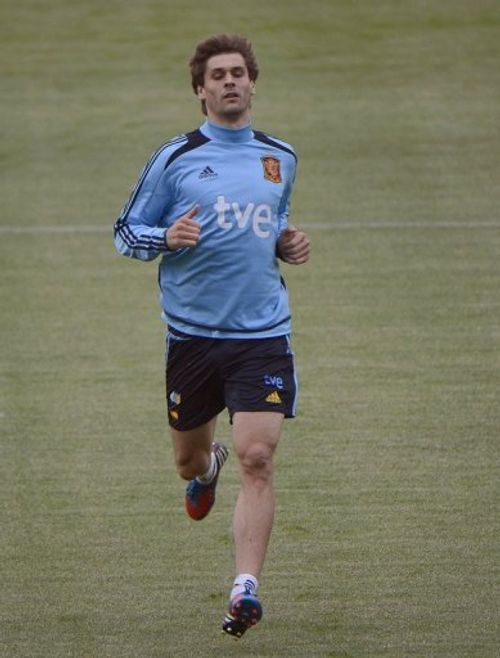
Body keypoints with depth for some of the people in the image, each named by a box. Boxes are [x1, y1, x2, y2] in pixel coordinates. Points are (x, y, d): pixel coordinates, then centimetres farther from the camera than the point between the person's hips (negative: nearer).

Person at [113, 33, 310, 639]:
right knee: (188, 460, 14)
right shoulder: (174, 159, 0)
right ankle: (207, 467, 53)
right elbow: (125, 234, 4)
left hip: (263, 334, 0)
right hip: (193, 334, 0)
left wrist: (289, 246, 5)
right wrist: (166, 238, -16)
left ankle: (245, 590, -16)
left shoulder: (281, 159, 10)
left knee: (256, 460, -15)